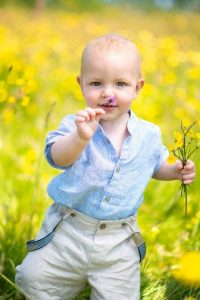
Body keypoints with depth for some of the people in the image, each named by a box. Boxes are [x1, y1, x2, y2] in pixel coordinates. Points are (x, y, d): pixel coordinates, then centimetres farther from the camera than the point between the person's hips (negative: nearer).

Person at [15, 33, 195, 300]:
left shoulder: (148, 135, -4)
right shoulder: (75, 126, -15)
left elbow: (155, 165, 17)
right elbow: (57, 157, -36)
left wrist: (175, 171, -3)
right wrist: (81, 137, -55)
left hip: (118, 243, 1)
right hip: (67, 231, -1)